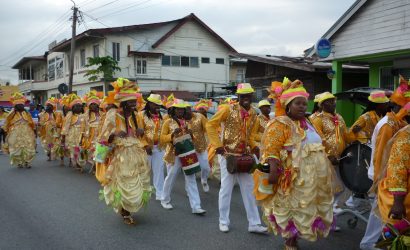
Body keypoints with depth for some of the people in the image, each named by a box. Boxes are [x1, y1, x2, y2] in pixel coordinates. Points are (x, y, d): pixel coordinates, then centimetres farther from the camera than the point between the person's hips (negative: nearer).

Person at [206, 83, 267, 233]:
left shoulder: (253, 113, 6)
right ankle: (223, 222, 20)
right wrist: (217, 145, -16)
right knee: (226, 188, 4)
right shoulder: (228, 109, -11)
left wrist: (254, 147, 0)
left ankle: (254, 223, 16)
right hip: (228, 154, -5)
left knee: (249, 189, 8)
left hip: (244, 156, 5)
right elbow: (210, 125, -11)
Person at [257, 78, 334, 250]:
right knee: (295, 210, 2)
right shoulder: (280, 124, -13)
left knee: (308, 210, 16)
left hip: (313, 180, 9)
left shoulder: (306, 123, 14)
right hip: (295, 180, -9)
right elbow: (271, 150, -23)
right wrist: (273, 171, -33)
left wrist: (326, 163, 23)